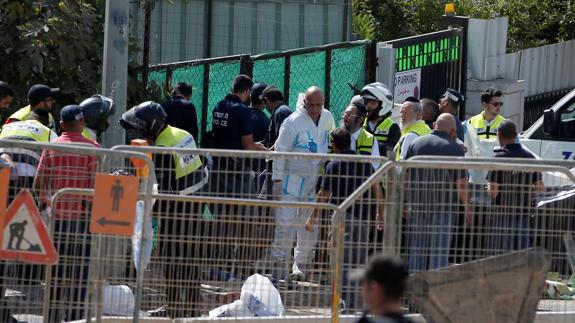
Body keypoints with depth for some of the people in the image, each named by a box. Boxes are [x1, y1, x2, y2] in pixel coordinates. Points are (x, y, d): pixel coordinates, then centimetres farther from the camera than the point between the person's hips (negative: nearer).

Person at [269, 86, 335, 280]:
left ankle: (301, 264, 15)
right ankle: (279, 262, -6)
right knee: (286, 220, -10)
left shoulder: (327, 118, 5)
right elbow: (281, 151, -11)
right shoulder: (293, 121, -12)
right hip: (292, 177, -5)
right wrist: (277, 180, -14)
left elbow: (331, 143, 20)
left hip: (316, 180, 5)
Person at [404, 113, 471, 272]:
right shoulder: (455, 148, -6)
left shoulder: (415, 143, 6)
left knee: (416, 252, 11)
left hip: (417, 205, 3)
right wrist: (467, 208, 0)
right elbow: (461, 183, -8)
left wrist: (407, 200, 15)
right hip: (445, 208, -3)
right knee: (440, 252, 1)